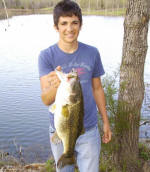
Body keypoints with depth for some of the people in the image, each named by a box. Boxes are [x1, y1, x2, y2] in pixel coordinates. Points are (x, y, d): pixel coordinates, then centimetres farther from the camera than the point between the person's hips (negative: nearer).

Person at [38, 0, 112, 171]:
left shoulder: (92, 53, -5)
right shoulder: (46, 56, -13)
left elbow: (97, 89, 6)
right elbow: (46, 100, -21)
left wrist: (106, 122, 9)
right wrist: (55, 85, -43)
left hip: (89, 129, 1)